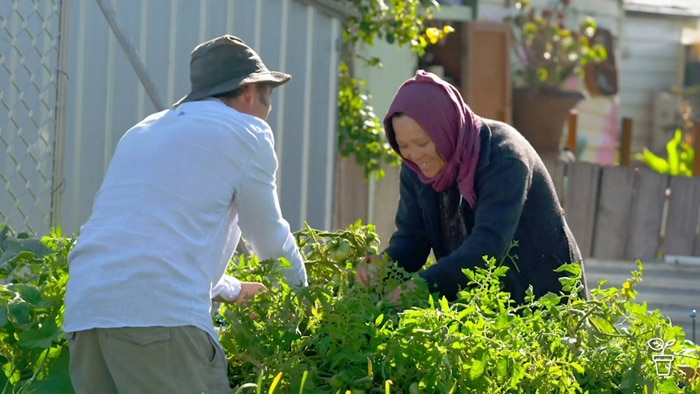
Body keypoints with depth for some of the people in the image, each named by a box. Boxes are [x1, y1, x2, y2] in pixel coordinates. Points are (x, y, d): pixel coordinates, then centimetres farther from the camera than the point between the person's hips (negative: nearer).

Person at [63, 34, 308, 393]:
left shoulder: (142, 133, 31)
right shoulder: (245, 132, 10)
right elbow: (269, 238, 18)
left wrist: (232, 290, 51)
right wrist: (300, 286, 39)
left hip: (84, 310, 7)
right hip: (160, 312, -7)